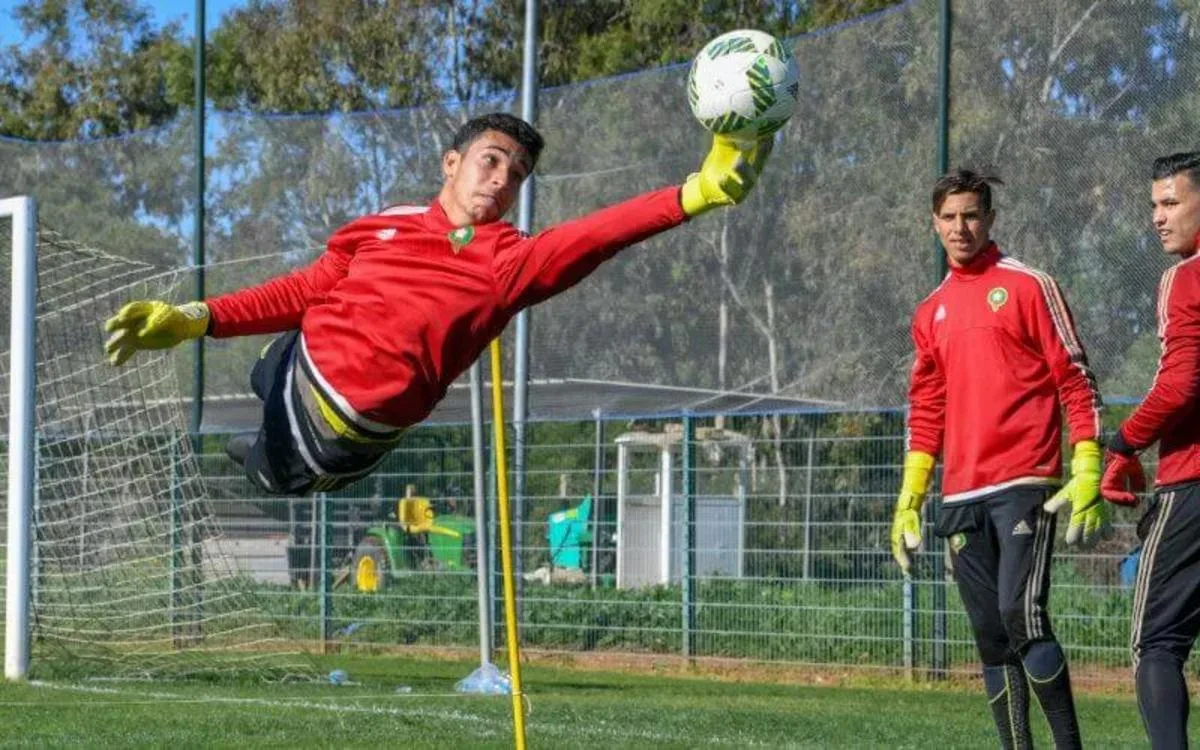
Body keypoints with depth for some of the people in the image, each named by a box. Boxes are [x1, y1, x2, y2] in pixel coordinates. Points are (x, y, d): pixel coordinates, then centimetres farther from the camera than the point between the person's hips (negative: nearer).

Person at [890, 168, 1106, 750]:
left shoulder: (1028, 286, 1)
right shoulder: (930, 313, 17)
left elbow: (1076, 382, -3)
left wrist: (1087, 475, -11)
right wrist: (909, 501, 16)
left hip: (1024, 484, -6)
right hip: (962, 497, 6)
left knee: (1021, 611, -19)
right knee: (990, 635, 4)